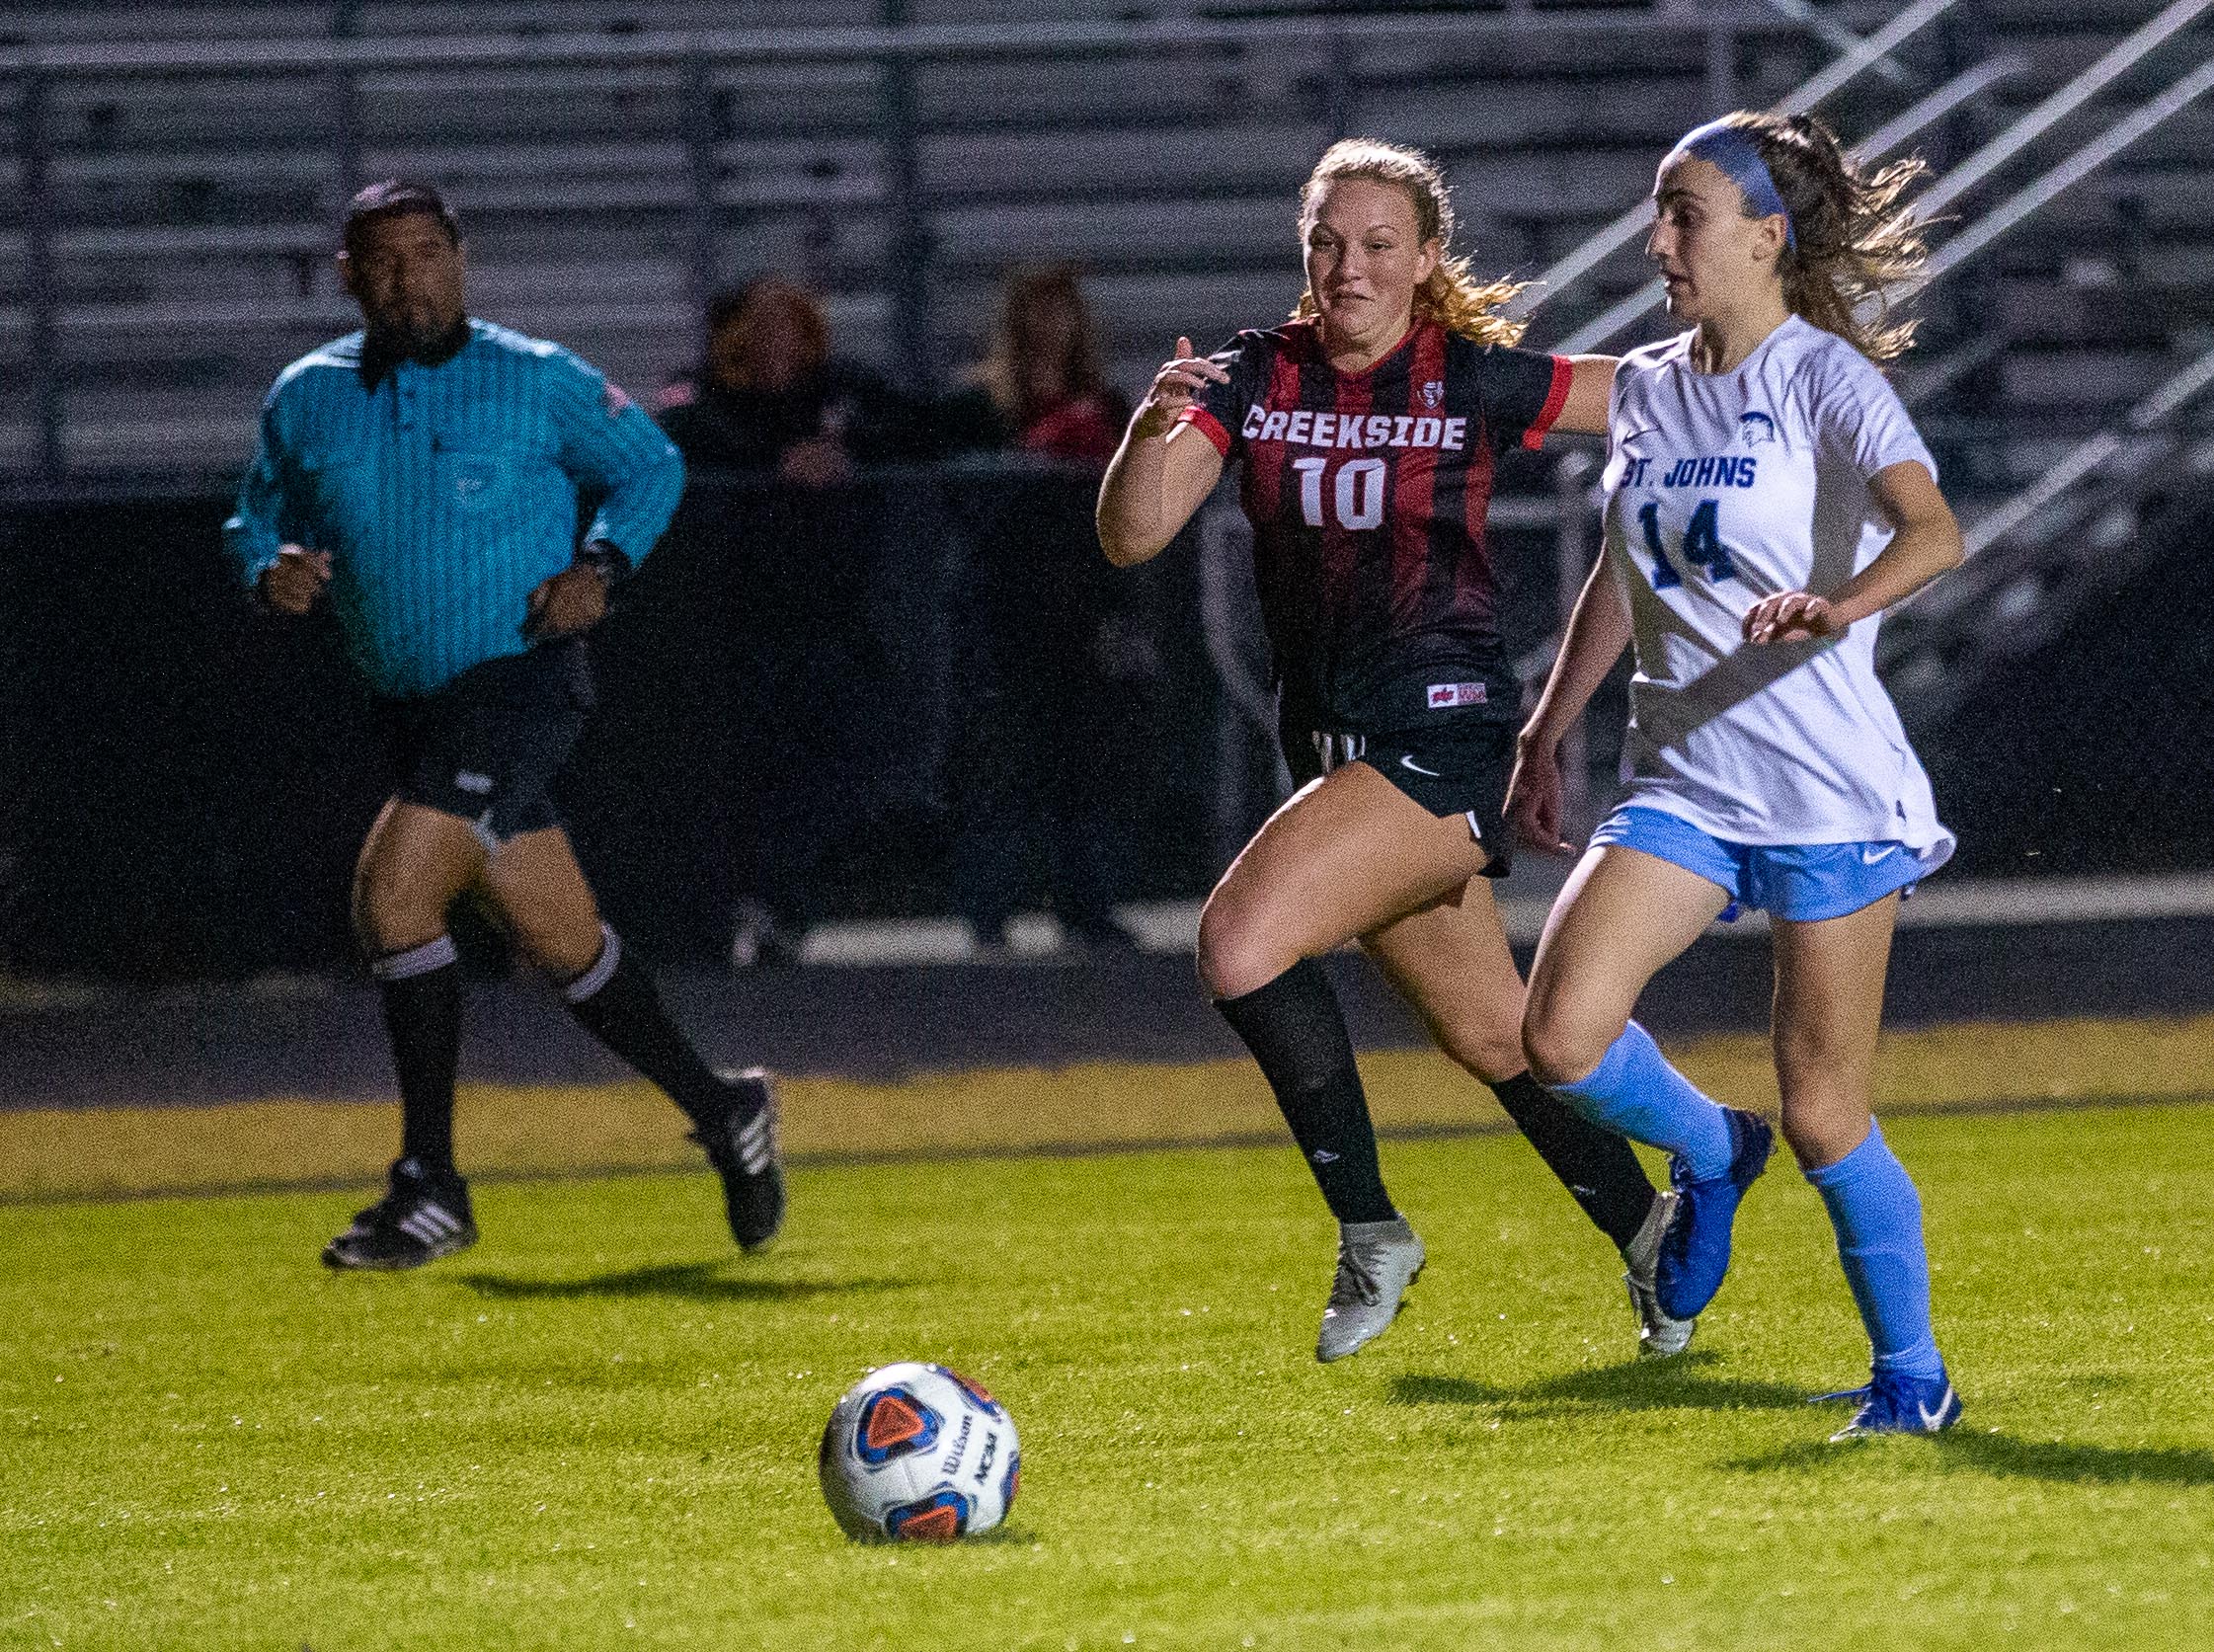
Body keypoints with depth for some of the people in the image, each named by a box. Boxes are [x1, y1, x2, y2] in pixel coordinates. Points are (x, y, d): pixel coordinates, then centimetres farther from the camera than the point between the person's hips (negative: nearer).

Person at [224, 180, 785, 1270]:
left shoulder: (538, 381, -3)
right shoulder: (307, 399, 8)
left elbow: (651, 467, 9)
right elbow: (258, 521, 18)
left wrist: (599, 568, -7)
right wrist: (271, 571, -5)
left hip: (520, 680, -6)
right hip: (410, 706, 6)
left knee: (393, 894, -20)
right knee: (564, 945, 9)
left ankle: (431, 1188, -13)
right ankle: (722, 1115, 29)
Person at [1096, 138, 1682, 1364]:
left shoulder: (1476, 382, -7)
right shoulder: (1257, 377, 3)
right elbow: (1132, 536, -8)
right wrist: (1158, 426, -24)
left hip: (1443, 739, -6)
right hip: (1332, 749, 6)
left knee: (1242, 936, -24)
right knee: (1490, 1033, 17)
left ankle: (1370, 1233, -12)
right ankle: (1645, 1227, 37)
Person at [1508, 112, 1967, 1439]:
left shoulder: (1824, 379, -9)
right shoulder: (1647, 390, 12)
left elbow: (1933, 532, -25)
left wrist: (1839, 604, -44)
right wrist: (1547, 732, 25)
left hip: (1829, 789, -5)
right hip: (1683, 784, 5)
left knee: (1822, 1114, -3)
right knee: (1564, 1037, -16)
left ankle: (1913, 1374, 16)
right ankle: (1708, 1153, 15)